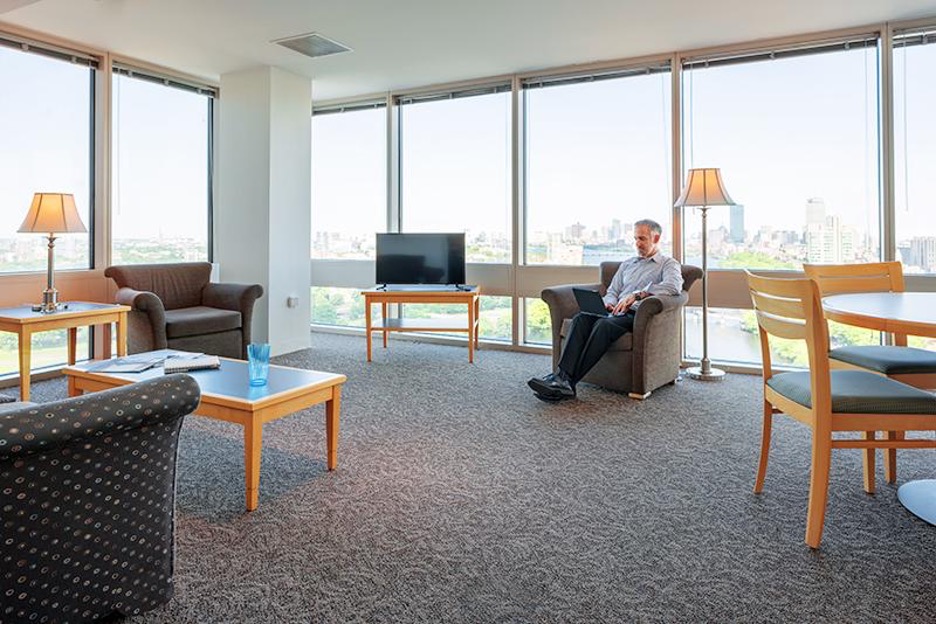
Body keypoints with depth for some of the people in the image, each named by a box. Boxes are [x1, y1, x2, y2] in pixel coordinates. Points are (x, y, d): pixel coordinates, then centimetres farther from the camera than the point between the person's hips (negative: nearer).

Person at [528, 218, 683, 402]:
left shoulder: (669, 264, 10)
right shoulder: (627, 264, 30)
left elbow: (674, 286, -13)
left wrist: (638, 295, -24)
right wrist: (608, 304, -2)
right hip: (617, 313, 6)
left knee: (604, 324, -36)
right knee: (581, 318, -26)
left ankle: (569, 382, -40)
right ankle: (561, 375, -40)